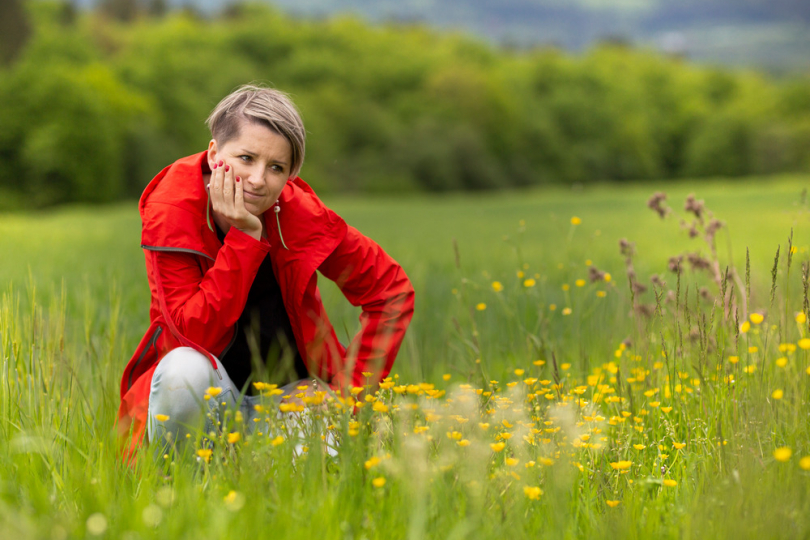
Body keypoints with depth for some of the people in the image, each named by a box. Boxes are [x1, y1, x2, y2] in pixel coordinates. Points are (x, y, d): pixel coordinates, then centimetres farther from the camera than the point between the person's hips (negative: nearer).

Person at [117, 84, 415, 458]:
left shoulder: (302, 215, -12)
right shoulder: (172, 211, -18)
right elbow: (194, 335, -26)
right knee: (185, 368, -37)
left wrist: (350, 385, -6)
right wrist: (244, 238, -29)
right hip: (210, 389, -2)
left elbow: (391, 290, 0)